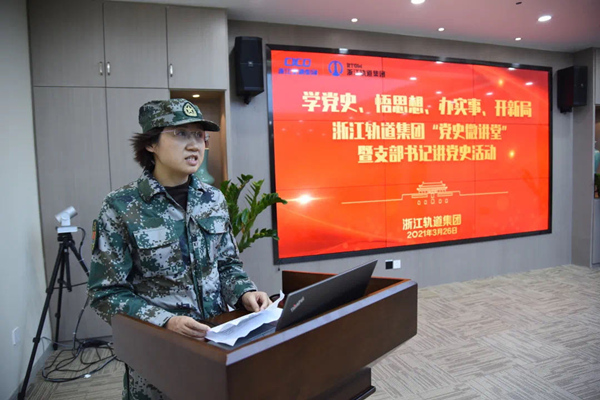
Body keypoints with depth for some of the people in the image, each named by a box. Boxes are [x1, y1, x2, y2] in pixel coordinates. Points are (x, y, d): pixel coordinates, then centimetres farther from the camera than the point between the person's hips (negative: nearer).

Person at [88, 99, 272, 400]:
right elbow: (107, 293, -10)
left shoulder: (213, 199, -1)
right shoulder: (121, 207, -13)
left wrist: (244, 293, -12)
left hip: (217, 337, 4)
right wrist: (165, 322, -22)